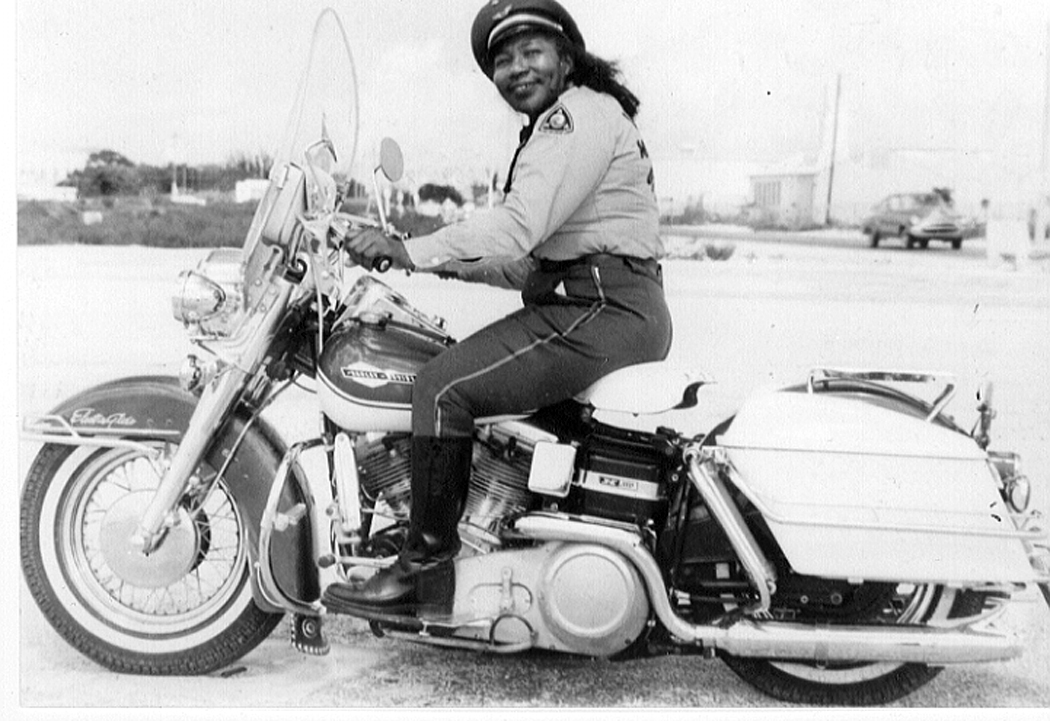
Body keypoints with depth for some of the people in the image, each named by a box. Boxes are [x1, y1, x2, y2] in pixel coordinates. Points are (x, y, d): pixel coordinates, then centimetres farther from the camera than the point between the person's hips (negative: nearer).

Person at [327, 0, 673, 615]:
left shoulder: (581, 112, -8)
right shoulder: (562, 126, 26)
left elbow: (520, 225, -22)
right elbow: (535, 262, 22)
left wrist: (412, 251, -21)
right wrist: (454, 262, 12)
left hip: (604, 312, -11)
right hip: (613, 312, 11)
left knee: (445, 387, -17)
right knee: (460, 373, 18)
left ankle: (426, 570, -10)